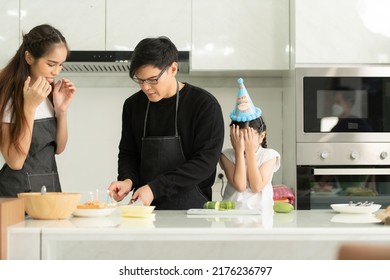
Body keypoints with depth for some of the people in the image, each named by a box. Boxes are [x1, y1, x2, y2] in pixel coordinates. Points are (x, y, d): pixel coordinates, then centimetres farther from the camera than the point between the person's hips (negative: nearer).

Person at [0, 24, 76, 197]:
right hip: (19, 190, -6)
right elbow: (15, 162, -18)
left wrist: (62, 110, -5)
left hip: (51, 187, 6)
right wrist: (30, 106, -23)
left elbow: (58, 148, 10)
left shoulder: (50, 92, 7)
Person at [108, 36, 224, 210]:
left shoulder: (204, 104, -4)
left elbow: (205, 162, -10)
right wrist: (128, 181, -4)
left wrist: (154, 188, -15)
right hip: (144, 208, 4)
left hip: (190, 207, -4)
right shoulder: (133, 105, 11)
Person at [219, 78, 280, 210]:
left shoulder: (269, 155, 1)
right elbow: (240, 186, -11)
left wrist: (250, 152, -9)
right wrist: (239, 151, -11)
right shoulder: (227, 155, 2)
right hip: (232, 212, 1)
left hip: (260, 212, 0)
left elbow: (256, 187, -10)